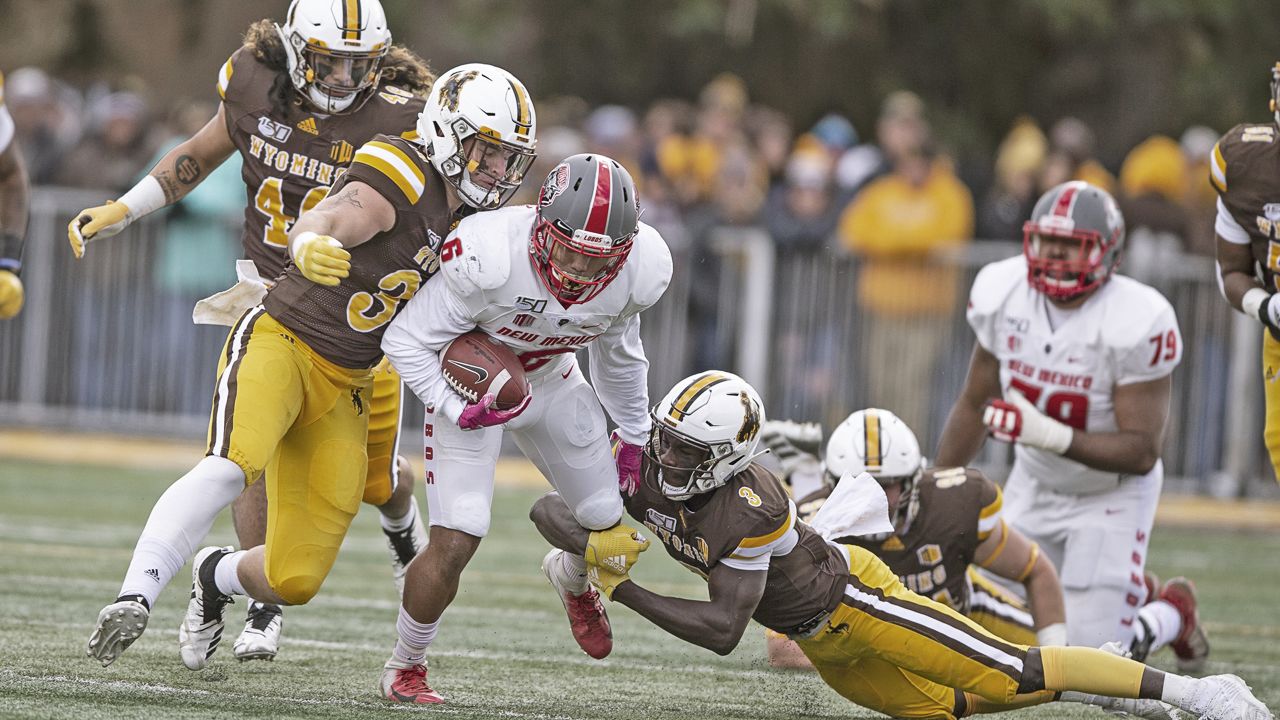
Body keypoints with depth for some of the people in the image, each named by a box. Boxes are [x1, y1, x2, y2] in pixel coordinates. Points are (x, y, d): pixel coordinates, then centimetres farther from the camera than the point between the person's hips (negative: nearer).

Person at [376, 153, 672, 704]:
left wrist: (633, 436, 13)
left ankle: (570, 576, 51)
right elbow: (406, 341, -25)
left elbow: (617, 353, 2)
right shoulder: (490, 258, -39)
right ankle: (404, 669, 10)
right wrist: (457, 411, -34)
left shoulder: (635, 273, -23)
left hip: (551, 380, 5)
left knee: (608, 520, 12)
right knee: (455, 542, -16)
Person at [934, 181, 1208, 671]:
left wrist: (1049, 434, -38)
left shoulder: (1135, 323, -28)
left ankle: (1172, 615, 24)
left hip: (1111, 497, -5)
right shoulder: (1002, 295, -13)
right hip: (1033, 486, 5)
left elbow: (1142, 452, -25)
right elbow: (974, 405, 3)